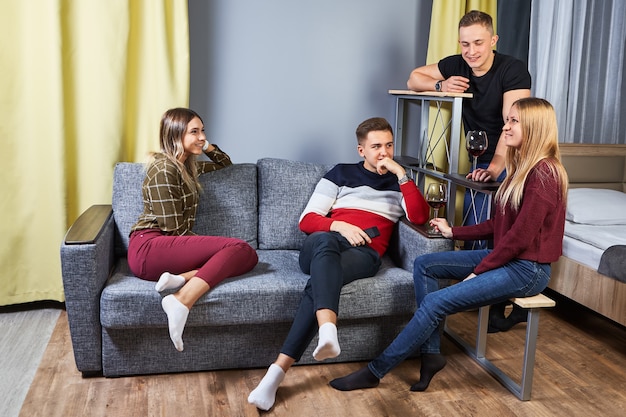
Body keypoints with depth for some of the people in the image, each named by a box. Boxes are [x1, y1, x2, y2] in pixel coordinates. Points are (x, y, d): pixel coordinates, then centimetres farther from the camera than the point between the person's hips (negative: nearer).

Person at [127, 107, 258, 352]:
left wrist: (207, 146, 16)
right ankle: (181, 302, -36)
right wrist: (210, 246, -3)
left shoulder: (188, 165, 19)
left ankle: (181, 279, -26)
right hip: (148, 247, -9)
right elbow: (174, 229, -12)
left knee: (249, 257, -12)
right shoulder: (164, 169, -9)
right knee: (238, 248, -25)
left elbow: (225, 163, 35)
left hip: (171, 247, 9)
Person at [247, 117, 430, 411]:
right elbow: (307, 220, 11)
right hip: (324, 245, 0)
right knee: (325, 241, -41)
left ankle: (278, 370, -45)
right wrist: (340, 226, -9)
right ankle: (327, 332, -64)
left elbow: (419, 217, 0)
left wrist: (401, 173, -4)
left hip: (365, 254, 0)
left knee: (320, 284, -36)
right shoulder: (341, 173, 20)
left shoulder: (398, 182, 22)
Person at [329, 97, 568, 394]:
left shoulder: (544, 173, -19)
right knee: (424, 264, 0)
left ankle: (374, 372, -8)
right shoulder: (522, 166, 12)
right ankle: (431, 354, -2)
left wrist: (478, 271, -16)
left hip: (527, 269, -10)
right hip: (505, 256, 10)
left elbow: (520, 236, -22)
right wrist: (453, 232, 14)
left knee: (435, 302, -19)